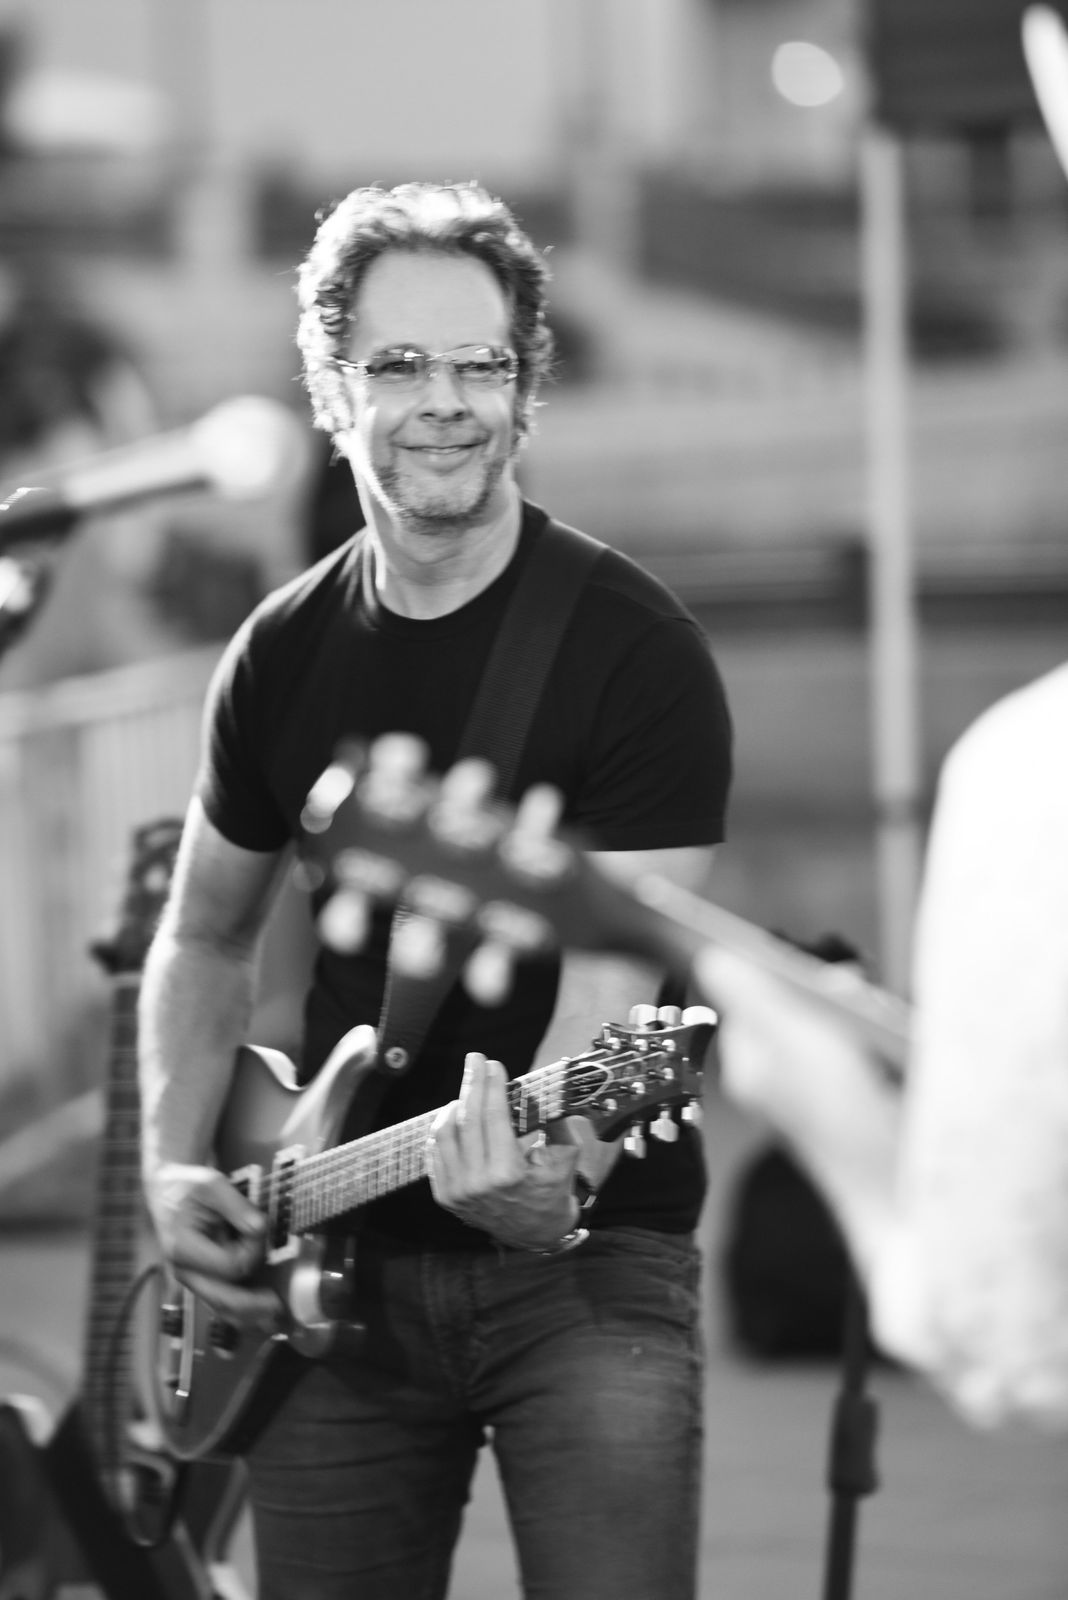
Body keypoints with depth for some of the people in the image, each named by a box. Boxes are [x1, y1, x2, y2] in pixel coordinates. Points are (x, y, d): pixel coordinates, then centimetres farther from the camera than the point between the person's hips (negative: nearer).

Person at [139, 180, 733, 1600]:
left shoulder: (636, 653, -10)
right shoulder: (284, 656, 5)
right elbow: (206, 937, 20)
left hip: (584, 1256, -4)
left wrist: (547, 1178, -37)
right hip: (332, 1271, 5)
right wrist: (174, 1161, 5)